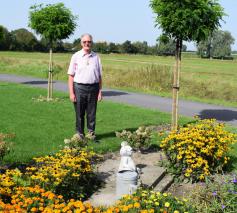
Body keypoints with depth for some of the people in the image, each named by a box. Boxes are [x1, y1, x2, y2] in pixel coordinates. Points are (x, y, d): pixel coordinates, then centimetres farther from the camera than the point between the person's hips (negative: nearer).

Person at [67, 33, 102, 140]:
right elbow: (71, 76, -2)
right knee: (79, 113, 4)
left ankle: (91, 133, 20)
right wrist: (71, 93, -8)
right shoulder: (76, 56, 1)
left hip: (93, 88, 2)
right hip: (79, 87, -2)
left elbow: (99, 76, 10)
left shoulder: (96, 57, 8)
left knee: (91, 113, 7)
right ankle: (79, 133, 16)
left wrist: (100, 91, 4)